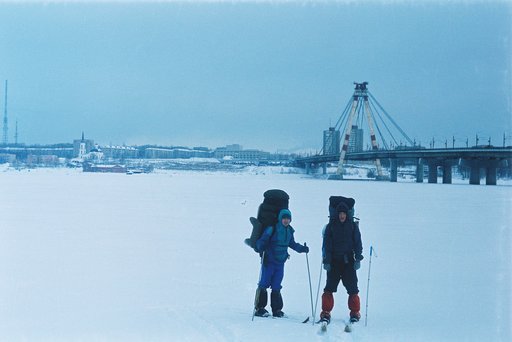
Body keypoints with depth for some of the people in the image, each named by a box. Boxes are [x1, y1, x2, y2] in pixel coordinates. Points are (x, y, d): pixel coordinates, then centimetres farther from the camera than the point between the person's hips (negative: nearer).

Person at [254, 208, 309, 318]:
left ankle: (277, 310, 14)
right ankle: (259, 308, 3)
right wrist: (261, 248, -32)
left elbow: (292, 244, 23)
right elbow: (262, 240, -12)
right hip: (269, 261, -5)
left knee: (276, 287, 9)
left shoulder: (289, 231, 8)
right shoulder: (272, 229, -12)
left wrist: (302, 248, 12)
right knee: (264, 284, -4)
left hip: (280, 262, 5)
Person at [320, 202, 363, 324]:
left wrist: (358, 259, -3)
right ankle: (326, 313, 2)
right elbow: (326, 244, 3)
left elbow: (358, 243, 7)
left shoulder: (353, 226, 7)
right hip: (334, 261, 0)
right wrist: (326, 261, -5)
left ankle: (355, 313, 8)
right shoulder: (331, 226, 5)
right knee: (329, 287, -3)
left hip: (348, 261, 0)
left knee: (352, 288, -2)